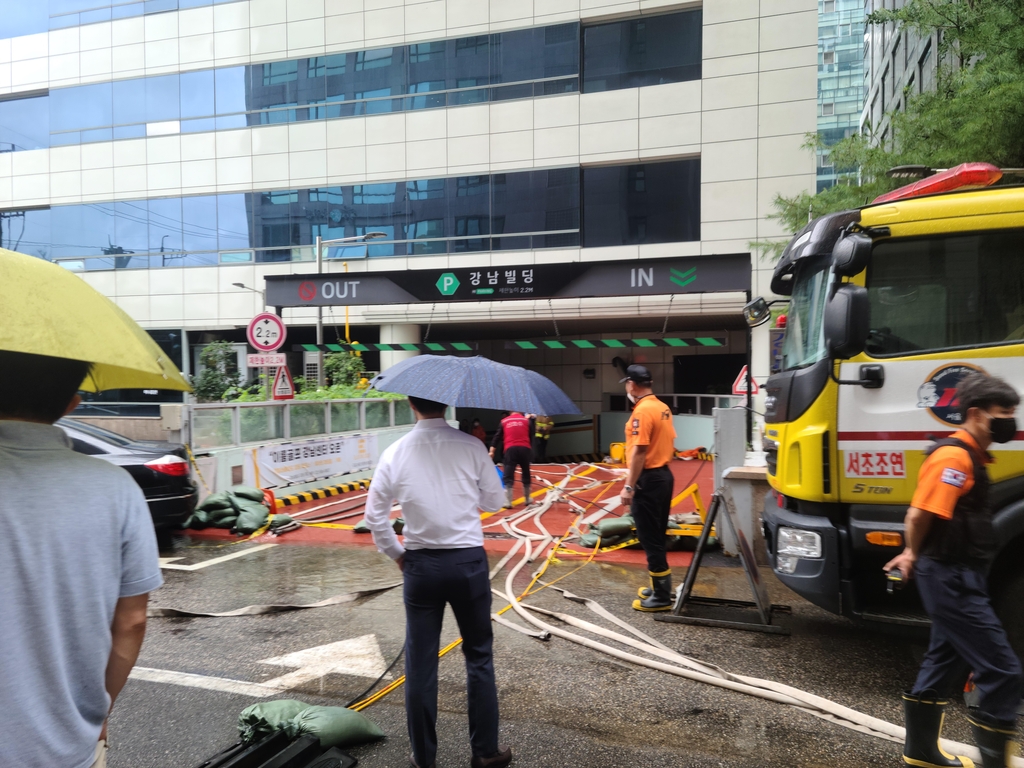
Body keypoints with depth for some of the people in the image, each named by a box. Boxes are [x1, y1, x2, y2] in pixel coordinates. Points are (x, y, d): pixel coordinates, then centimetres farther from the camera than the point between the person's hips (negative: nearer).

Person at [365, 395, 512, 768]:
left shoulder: (395, 453, -6)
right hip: (468, 560, -1)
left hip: (421, 564, 1)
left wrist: (396, 554, 11)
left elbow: (375, 516, -1)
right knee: (479, 657, 14)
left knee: (420, 663, 12)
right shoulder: (471, 447, -9)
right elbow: (493, 501, 2)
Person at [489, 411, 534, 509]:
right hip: (524, 448, 1)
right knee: (526, 474, 17)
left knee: (508, 476, -1)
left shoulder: (504, 421, 14)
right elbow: (531, 433, 16)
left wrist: (492, 451, 8)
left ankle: (508, 502, -10)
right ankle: (528, 499, 27)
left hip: (510, 449, -1)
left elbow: (497, 436, 9)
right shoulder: (526, 420, 13)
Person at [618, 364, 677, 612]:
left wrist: (629, 486, -20)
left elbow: (639, 452, -22)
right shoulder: (663, 408, 10)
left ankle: (661, 597, 4)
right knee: (657, 537, 17)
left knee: (650, 539, -2)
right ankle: (660, 587, 27)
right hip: (664, 475, 10)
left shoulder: (642, 411, -18)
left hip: (648, 479, -10)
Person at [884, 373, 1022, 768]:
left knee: (945, 662, 18)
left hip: (956, 576, 10)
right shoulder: (954, 457, -19)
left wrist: (915, 555, 20)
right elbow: (919, 515, -23)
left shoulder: (968, 456, 13)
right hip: (952, 579, -10)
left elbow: (923, 516, 21)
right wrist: (915, 556, -6)